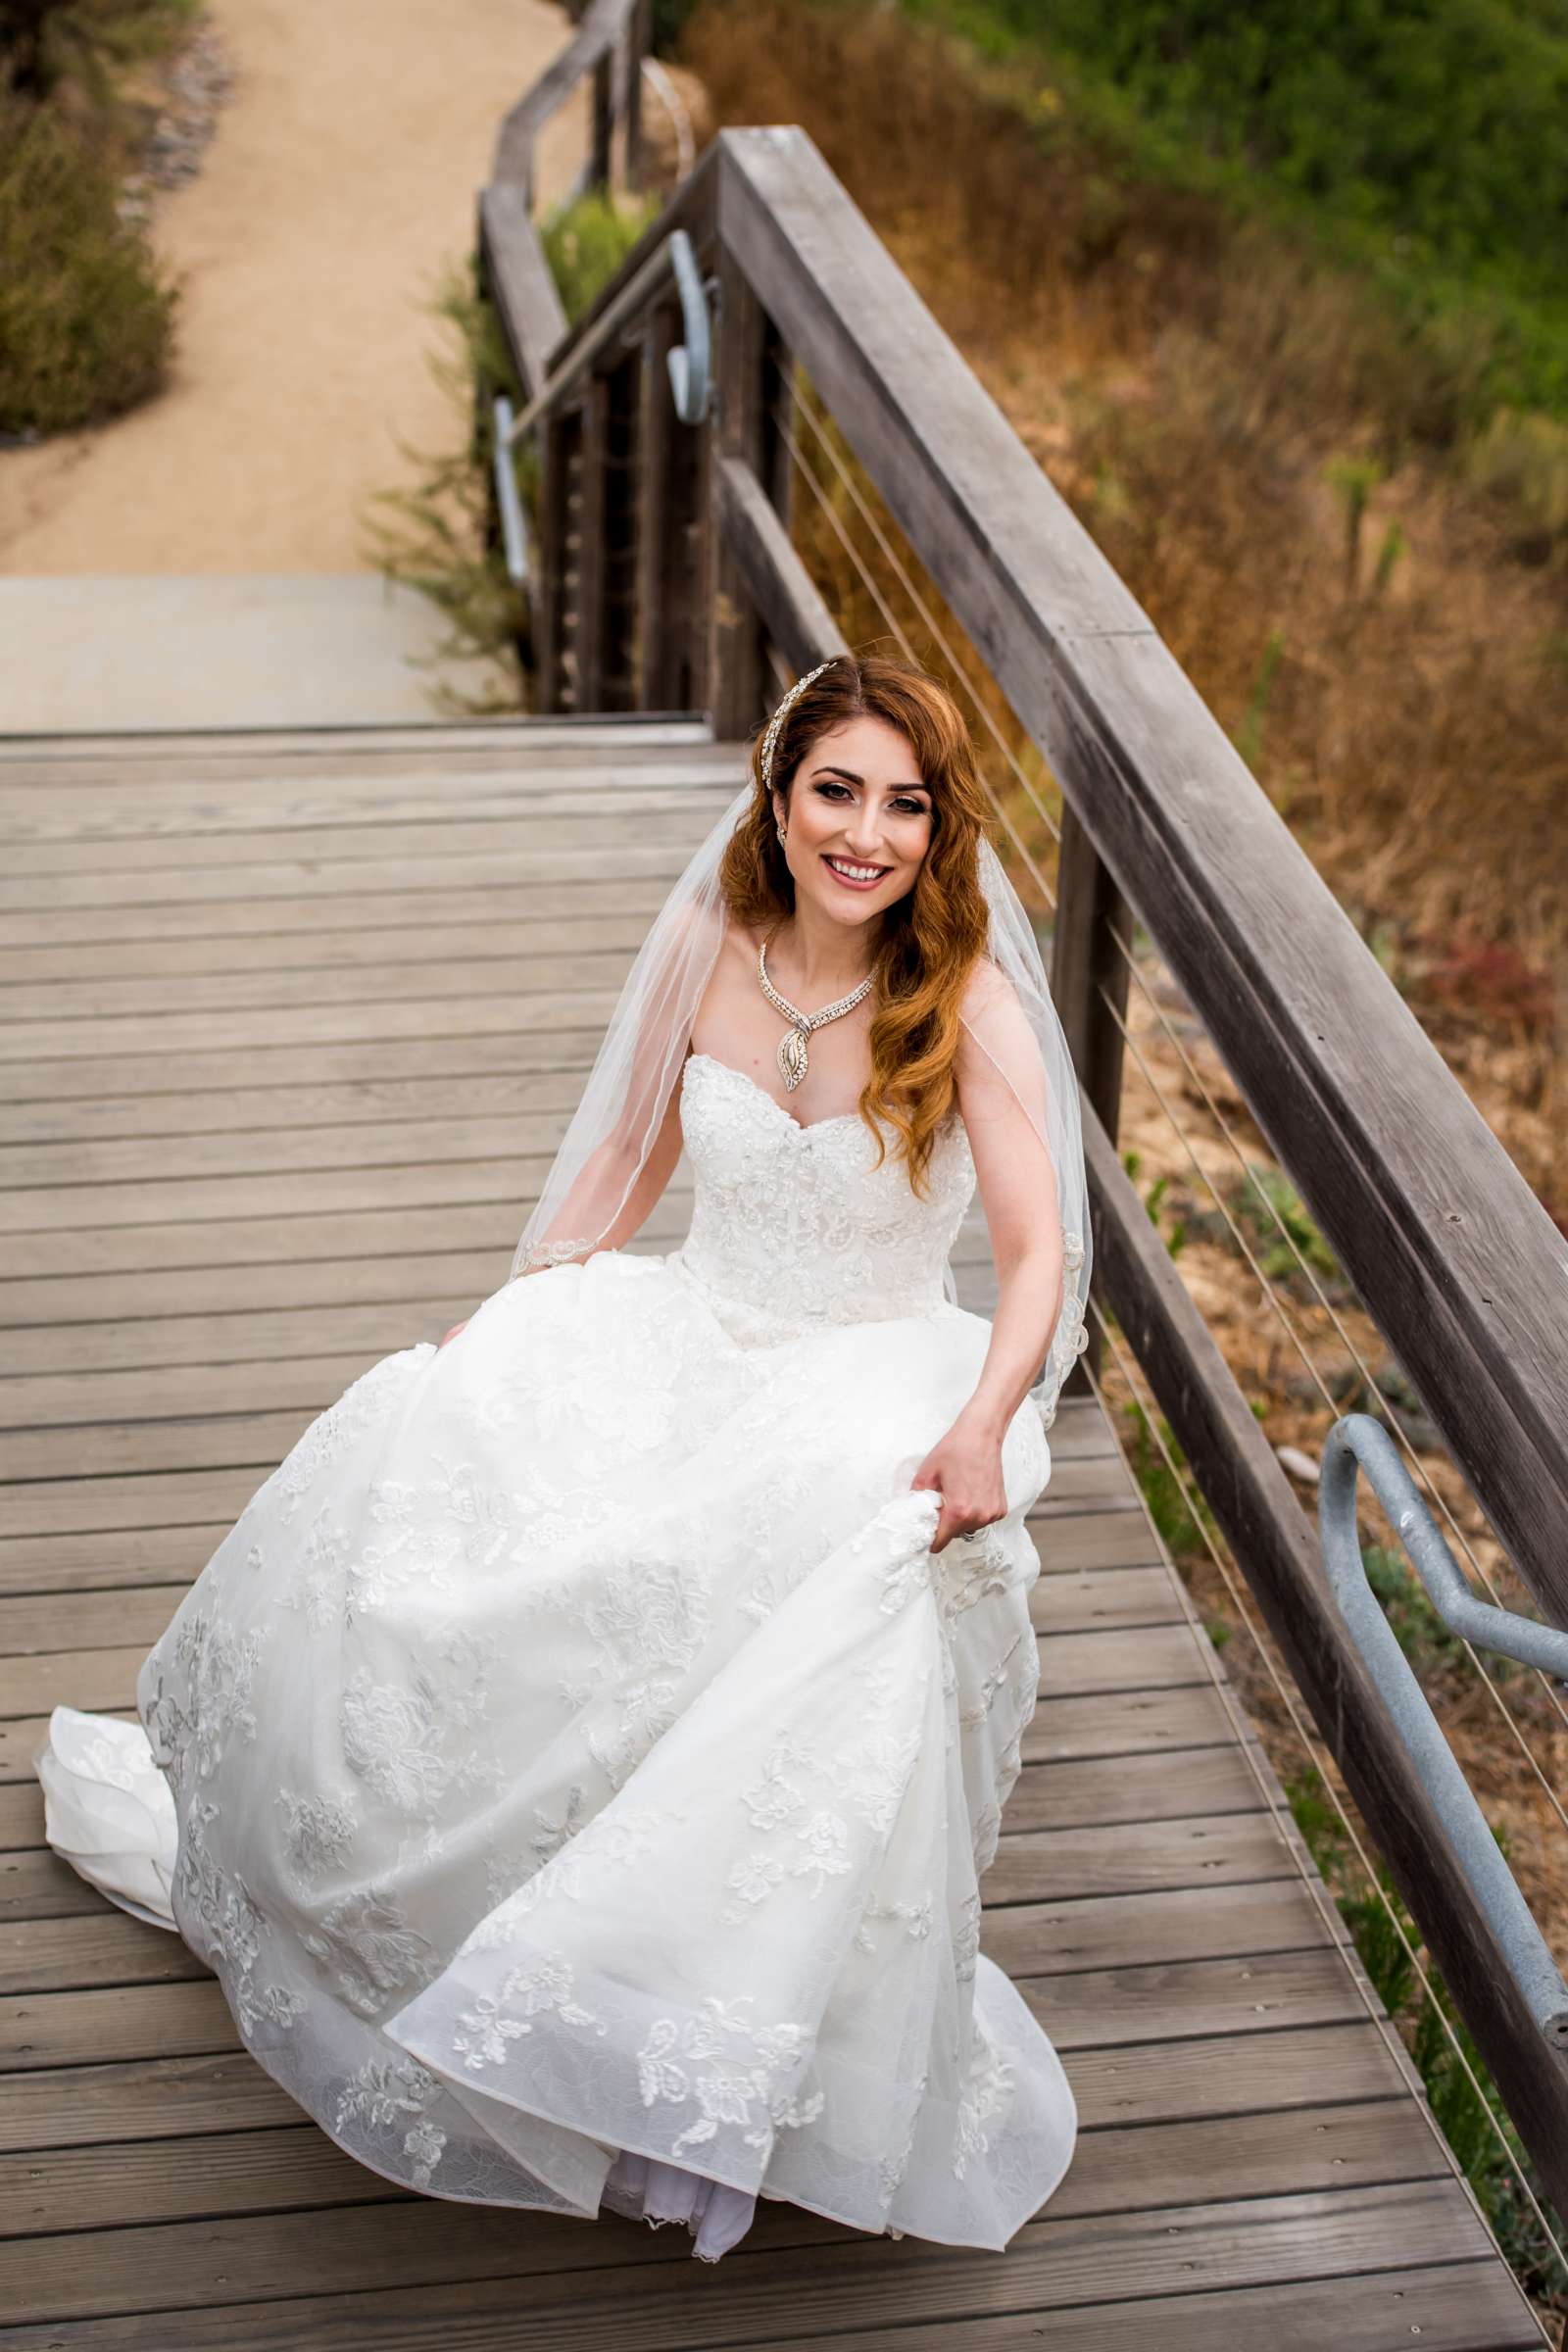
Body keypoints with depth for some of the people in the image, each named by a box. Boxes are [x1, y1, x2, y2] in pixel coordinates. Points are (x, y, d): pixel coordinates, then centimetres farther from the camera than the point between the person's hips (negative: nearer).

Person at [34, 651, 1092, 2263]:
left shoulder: (972, 1006, -12)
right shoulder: (706, 948, -1)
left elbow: (1039, 1252, -17)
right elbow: (625, 1161, 12)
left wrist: (978, 1428, -35)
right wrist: (504, 1331, 1)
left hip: (871, 1379, -4)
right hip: (686, 1337, 4)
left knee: (873, 1582, -37)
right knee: (411, 1453, -17)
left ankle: (838, 2077, -25)